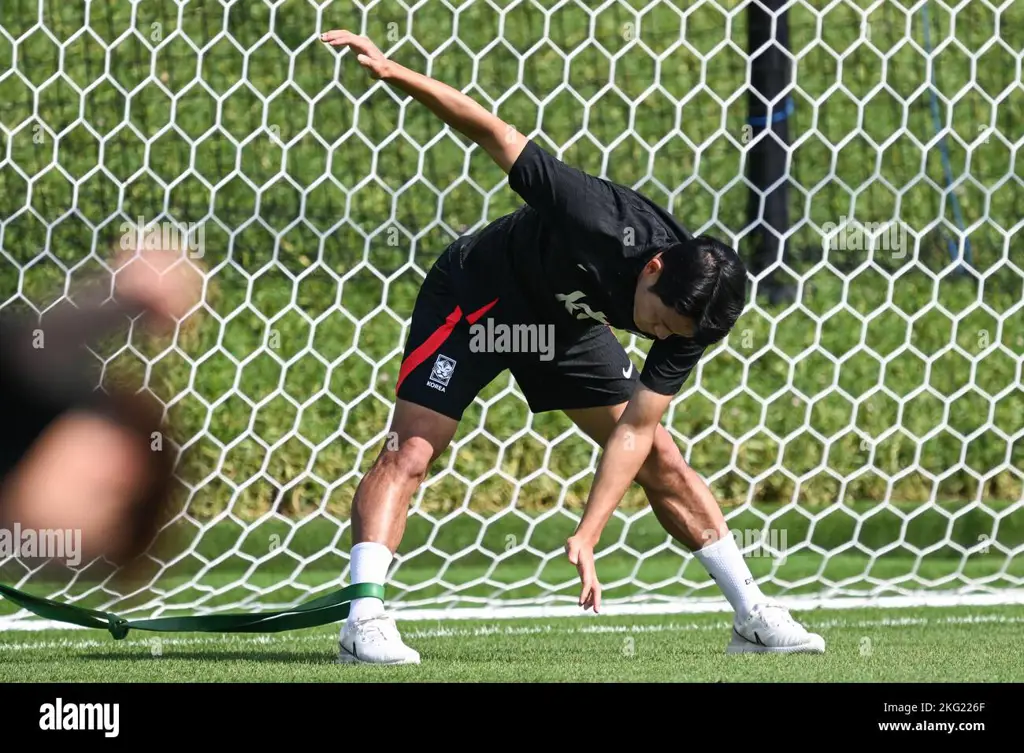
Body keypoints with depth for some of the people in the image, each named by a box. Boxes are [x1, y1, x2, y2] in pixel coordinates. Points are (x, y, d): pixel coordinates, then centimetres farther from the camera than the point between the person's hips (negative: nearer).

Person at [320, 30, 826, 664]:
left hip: (566, 327, 5)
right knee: (410, 451, -22)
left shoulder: (692, 318, -22)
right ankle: (364, 623, -28)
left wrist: (588, 536, -25)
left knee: (663, 462, 3)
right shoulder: (602, 221, -38)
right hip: (476, 297, -5)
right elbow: (498, 137, -30)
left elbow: (634, 430, -18)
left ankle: (755, 617, 12)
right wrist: (397, 74, -37)